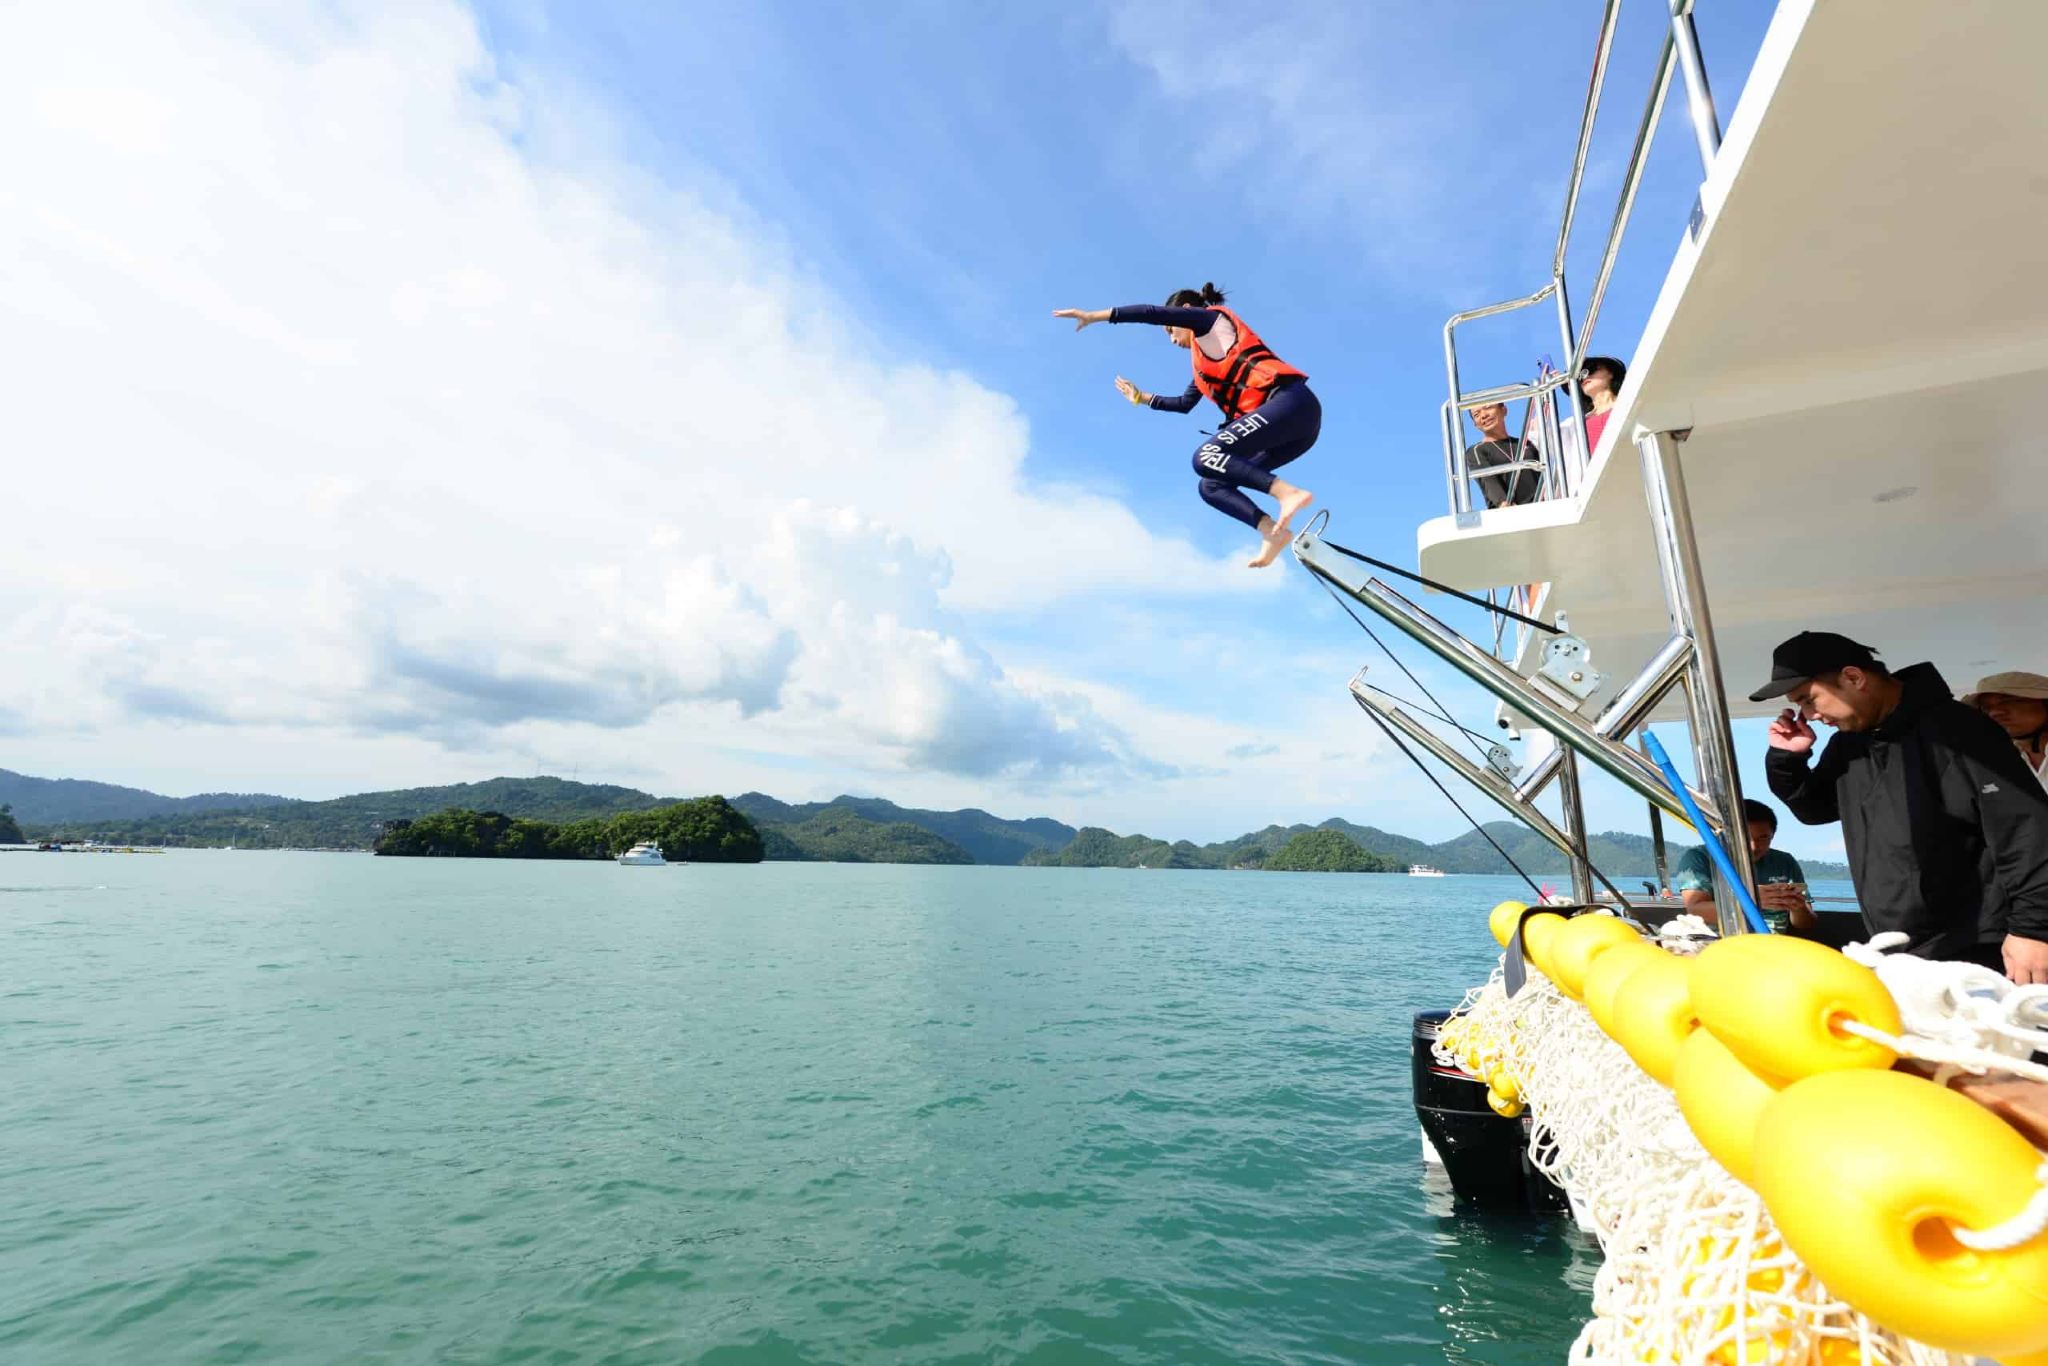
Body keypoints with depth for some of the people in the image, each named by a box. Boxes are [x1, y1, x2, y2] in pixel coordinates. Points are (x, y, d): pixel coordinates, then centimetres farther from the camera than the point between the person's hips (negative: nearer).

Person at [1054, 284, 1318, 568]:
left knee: (1206, 457, -23)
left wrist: (1094, 316, 0)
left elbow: (1153, 313, -3)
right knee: (1211, 485, 4)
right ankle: (1272, 532, -14)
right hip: (1295, 418, 9)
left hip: (1290, 402, -9)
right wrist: (1142, 397, 48)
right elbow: (1185, 403, 42)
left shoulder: (1214, 320, 7)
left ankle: (1289, 492, -30)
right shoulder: (1207, 358, 30)